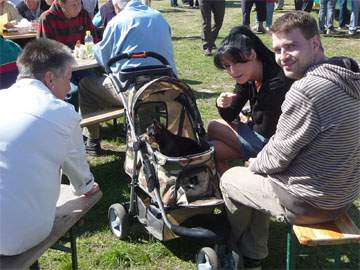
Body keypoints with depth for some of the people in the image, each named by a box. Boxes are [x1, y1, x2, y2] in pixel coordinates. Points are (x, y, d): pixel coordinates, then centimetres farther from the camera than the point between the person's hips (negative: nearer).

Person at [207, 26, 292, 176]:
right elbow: (230, 117, 3)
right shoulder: (247, 78, -1)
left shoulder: (277, 83, -27)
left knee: (213, 128, -5)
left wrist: (243, 124, -5)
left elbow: (265, 133, -22)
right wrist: (223, 105, -19)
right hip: (257, 134, 8)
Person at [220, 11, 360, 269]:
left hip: (310, 202, -8)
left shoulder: (306, 89, -27)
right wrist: (260, 162, 12)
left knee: (230, 179, 14)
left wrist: (255, 165, 3)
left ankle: (236, 249, 39)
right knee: (260, 174, 27)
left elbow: (278, 157, -19)